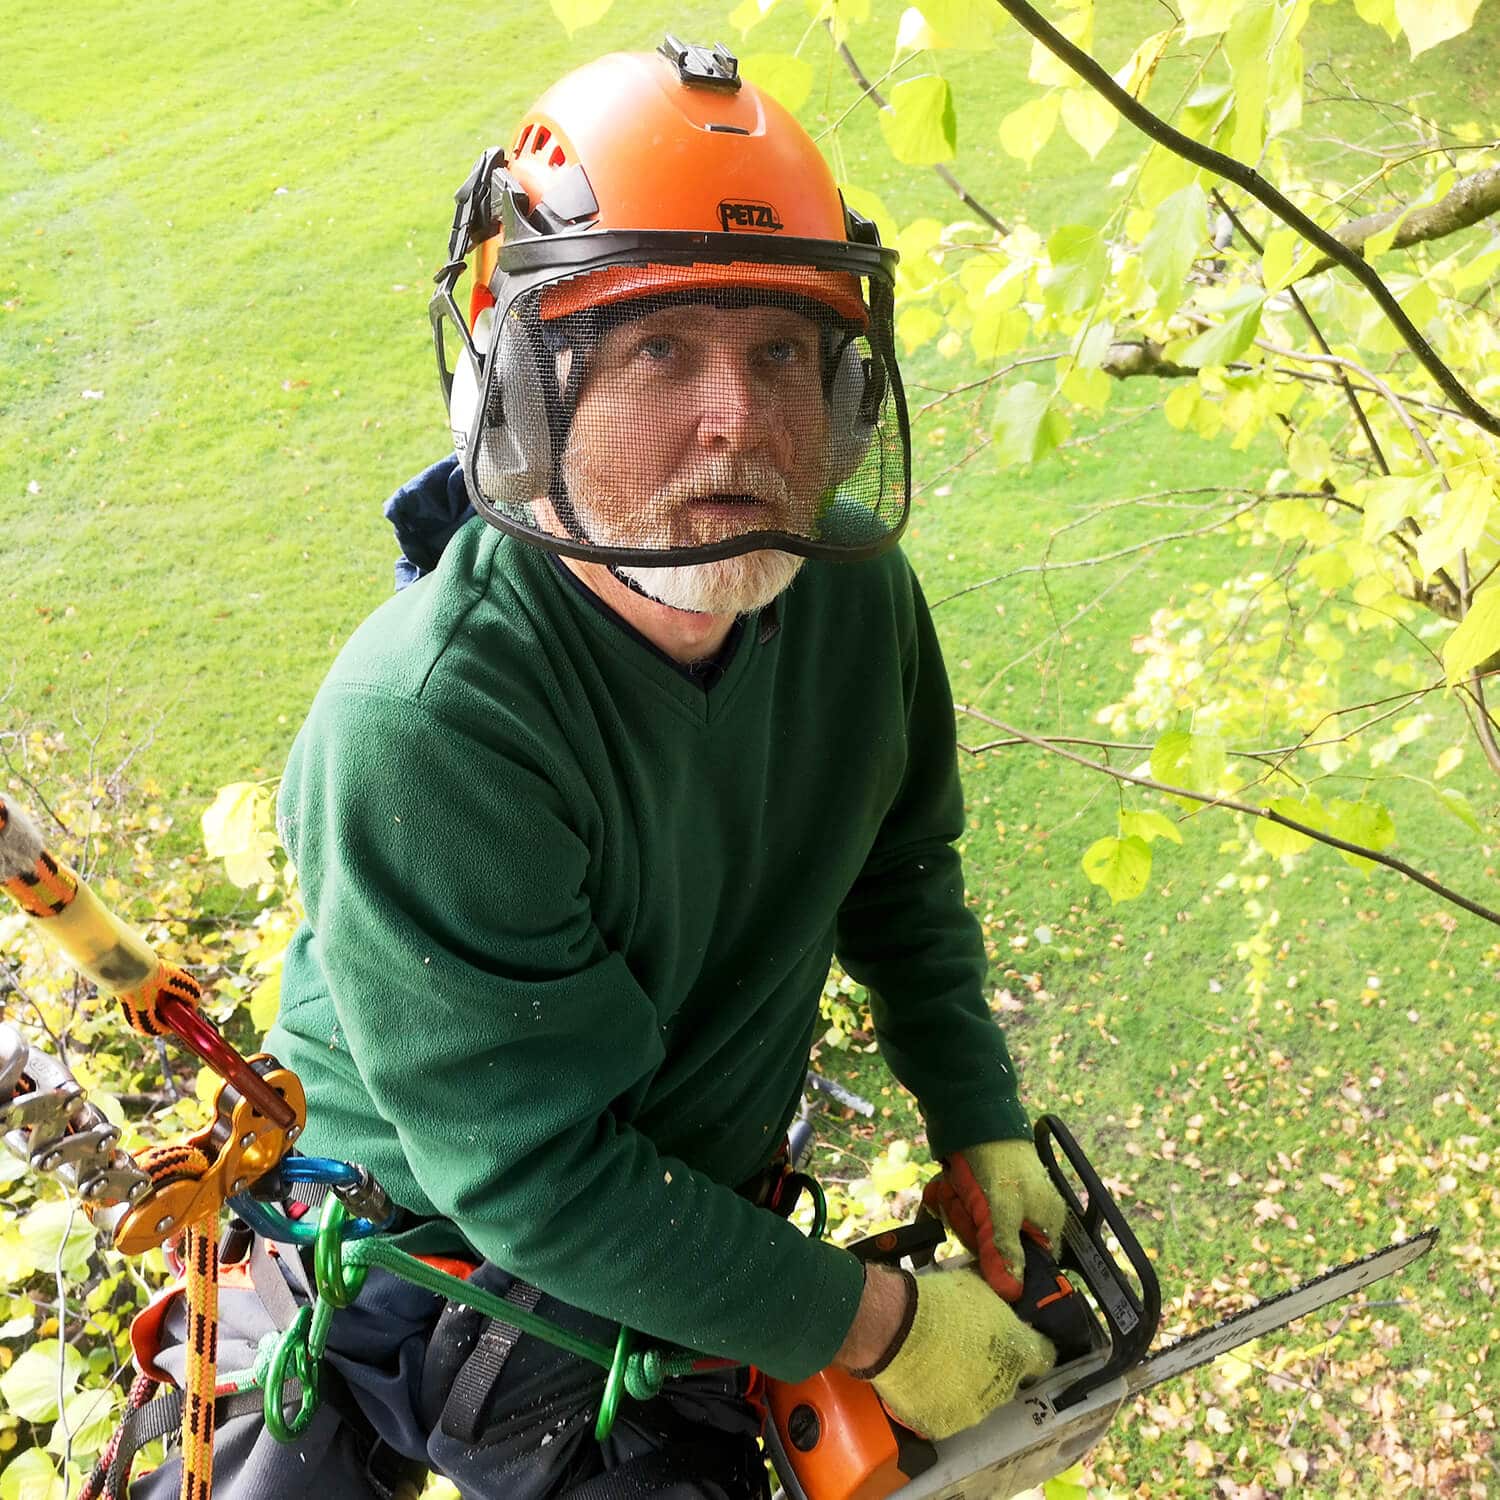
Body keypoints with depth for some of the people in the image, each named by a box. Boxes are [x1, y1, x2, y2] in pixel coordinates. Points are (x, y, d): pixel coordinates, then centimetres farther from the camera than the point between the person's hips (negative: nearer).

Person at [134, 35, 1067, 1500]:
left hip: (690, 1258, 5)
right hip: (413, 1276, -4)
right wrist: (874, 1326, -19)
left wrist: (979, 1127, 5)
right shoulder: (425, 725, -33)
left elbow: (898, 877, 8)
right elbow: (538, 1181, -28)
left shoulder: (855, 586, -12)